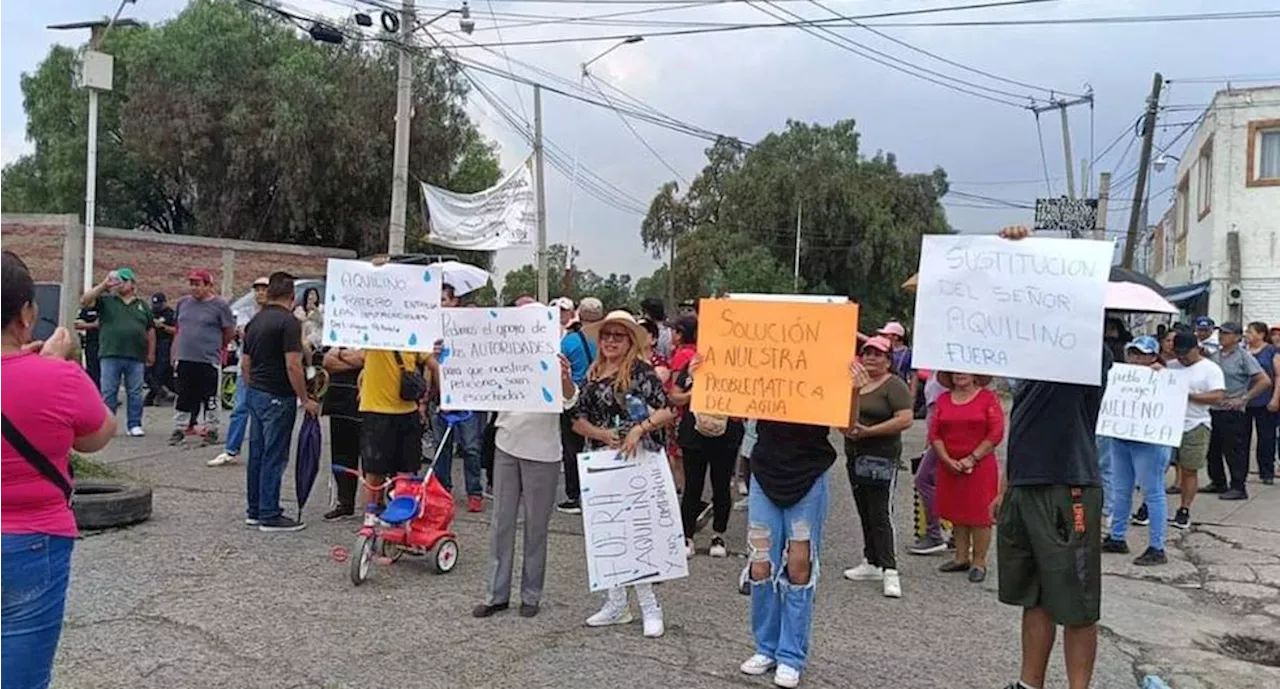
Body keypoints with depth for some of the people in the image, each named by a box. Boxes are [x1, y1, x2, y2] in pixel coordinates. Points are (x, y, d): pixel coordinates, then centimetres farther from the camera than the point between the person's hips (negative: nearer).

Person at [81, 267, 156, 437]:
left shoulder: (142, 306, 16)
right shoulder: (106, 301, 10)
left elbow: (150, 331, 19)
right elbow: (84, 301, -7)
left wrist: (151, 353, 14)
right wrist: (104, 285, -11)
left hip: (136, 357, 2)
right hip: (111, 355, -1)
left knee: (135, 393, 3)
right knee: (108, 392, 1)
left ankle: (135, 425, 10)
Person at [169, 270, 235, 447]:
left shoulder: (220, 305, -7)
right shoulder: (183, 303, 9)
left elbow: (229, 332, -1)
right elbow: (179, 330, 18)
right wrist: (175, 354, 15)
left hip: (209, 361, -5)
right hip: (184, 359, 5)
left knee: (210, 399, 5)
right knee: (183, 397, 12)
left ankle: (211, 430, 16)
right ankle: (179, 428, 21)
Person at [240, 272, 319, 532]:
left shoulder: (255, 321, 12)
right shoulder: (289, 322, -15)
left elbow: (245, 363, 17)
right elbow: (292, 366, -20)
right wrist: (305, 399, -13)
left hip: (255, 393, 9)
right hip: (278, 397, -9)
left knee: (257, 454, 14)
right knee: (274, 457, -2)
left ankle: (254, 511, 22)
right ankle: (269, 516, 3)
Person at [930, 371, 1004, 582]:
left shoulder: (988, 398, -3)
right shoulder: (943, 399, 8)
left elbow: (996, 434, -8)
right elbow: (934, 433, 4)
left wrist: (972, 459, -13)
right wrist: (947, 460, -8)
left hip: (980, 467, -4)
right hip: (949, 467, 4)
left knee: (979, 514, -2)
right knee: (956, 513, 10)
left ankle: (979, 562, 7)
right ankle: (961, 558, 20)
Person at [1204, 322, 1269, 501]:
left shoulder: (1244, 357, -7)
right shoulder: (1213, 355, 9)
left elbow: (1265, 381, -11)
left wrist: (1243, 399, -14)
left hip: (1233, 412, -6)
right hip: (1213, 409, 6)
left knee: (1234, 450, -1)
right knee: (1213, 449, 13)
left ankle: (1238, 487, 7)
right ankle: (1218, 482, 26)